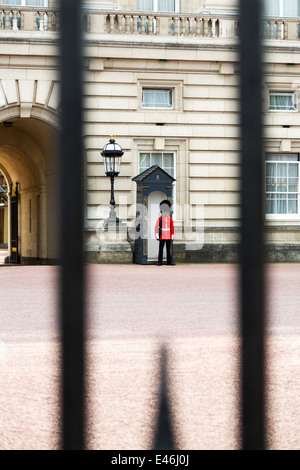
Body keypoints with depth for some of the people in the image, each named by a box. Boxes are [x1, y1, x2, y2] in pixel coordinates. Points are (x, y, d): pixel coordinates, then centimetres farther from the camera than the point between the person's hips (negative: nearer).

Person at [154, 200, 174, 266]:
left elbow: (172, 229, 9)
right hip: (162, 237, -2)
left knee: (169, 249, 2)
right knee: (161, 250, -1)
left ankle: (169, 262, 5)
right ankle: (160, 262, 2)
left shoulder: (170, 219, 8)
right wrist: (157, 236, -9)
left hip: (169, 237, 2)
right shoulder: (160, 219, 0)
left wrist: (172, 237, 5)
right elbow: (156, 228, -2)